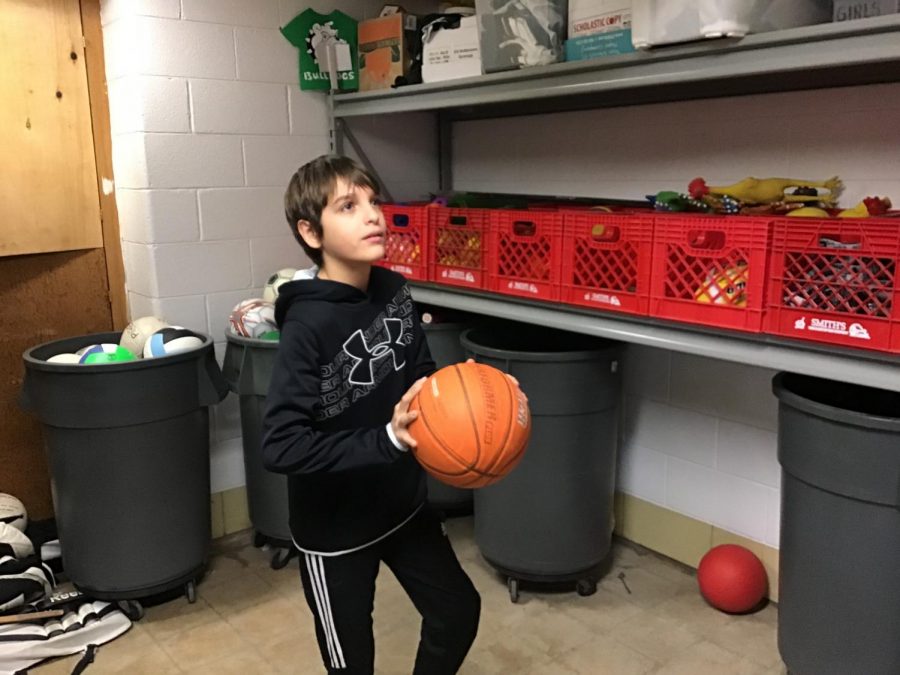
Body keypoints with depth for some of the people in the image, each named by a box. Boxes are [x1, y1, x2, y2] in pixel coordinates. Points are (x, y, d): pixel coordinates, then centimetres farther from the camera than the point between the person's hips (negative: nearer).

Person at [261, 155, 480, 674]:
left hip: (403, 502, 6)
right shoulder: (309, 325, -26)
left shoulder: (394, 291, -5)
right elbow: (282, 447, -29)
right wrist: (387, 440, -33)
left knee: (458, 612, 21)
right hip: (335, 525, -6)